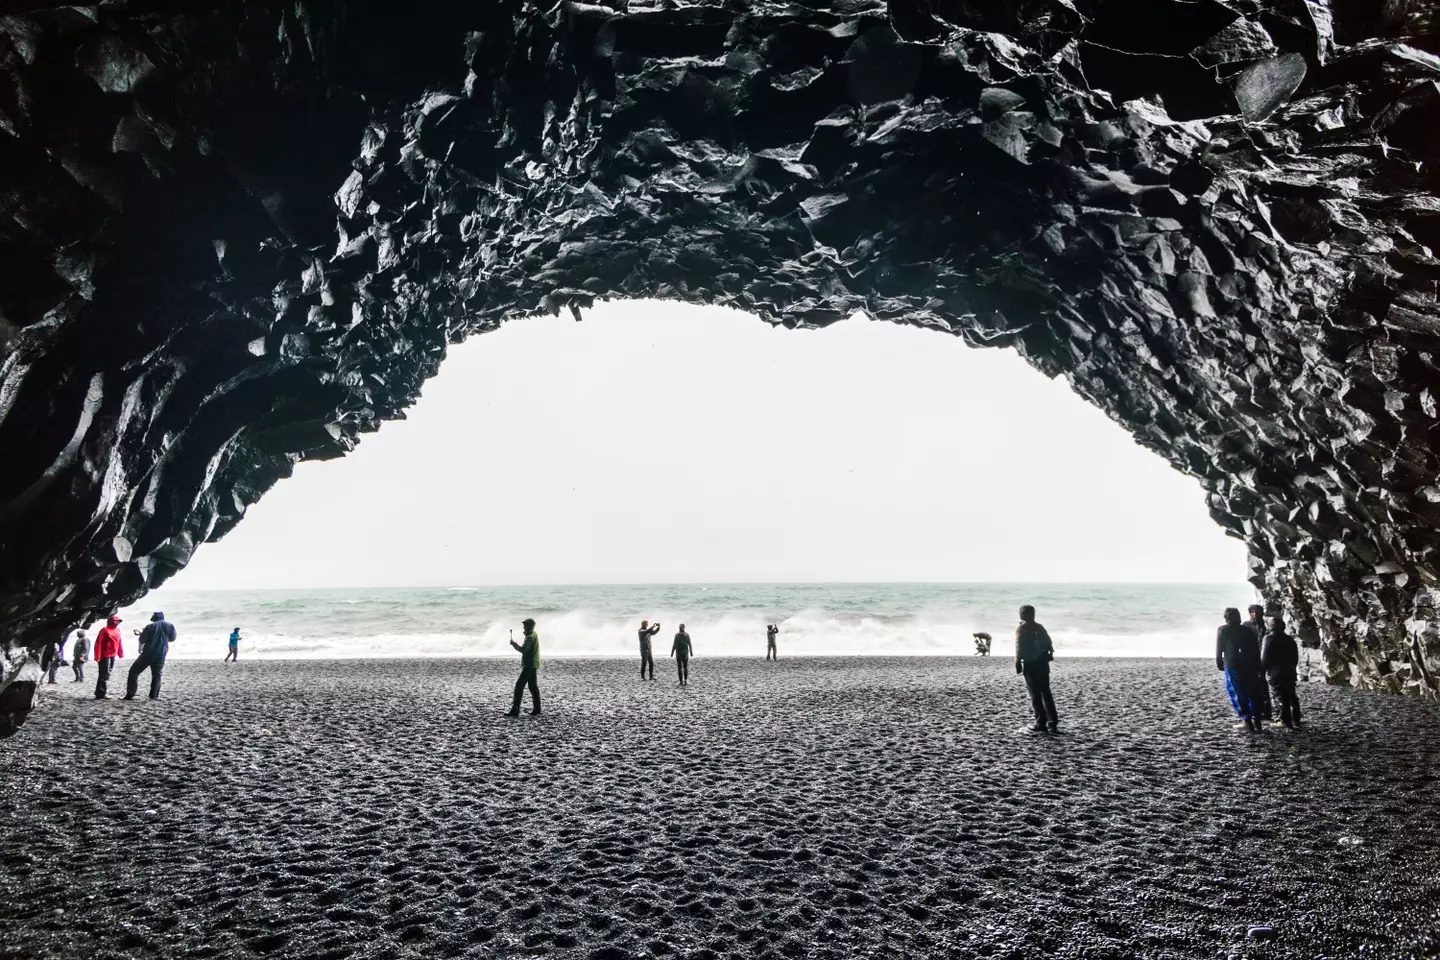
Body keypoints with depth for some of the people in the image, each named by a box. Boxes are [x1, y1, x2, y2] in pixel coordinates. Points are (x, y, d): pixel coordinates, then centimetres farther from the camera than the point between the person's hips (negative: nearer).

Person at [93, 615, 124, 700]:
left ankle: (99, 693, 20)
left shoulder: (117, 630, 12)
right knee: (104, 675, -5)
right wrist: (98, 656, -18)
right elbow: (98, 643, -14)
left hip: (112, 656, 8)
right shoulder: (105, 630, -11)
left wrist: (121, 654, 14)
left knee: (107, 674, 12)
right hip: (105, 656, -8)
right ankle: (102, 693, -1)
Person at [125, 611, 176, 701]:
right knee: (157, 674, 12)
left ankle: (130, 694, 3)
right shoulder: (170, 626, 2)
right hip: (161, 655, 2)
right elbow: (172, 639, 11)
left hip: (148, 653, -2)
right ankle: (154, 695, 2)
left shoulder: (150, 626, -3)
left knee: (134, 671, 10)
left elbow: (142, 640, 0)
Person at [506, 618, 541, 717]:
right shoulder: (534, 635, 16)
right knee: (533, 687, 12)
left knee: (519, 686, -9)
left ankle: (515, 710, -10)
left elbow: (524, 650, -21)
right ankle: (536, 710, 14)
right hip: (533, 665, 11)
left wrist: (514, 644, -10)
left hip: (529, 666, -11)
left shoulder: (531, 637, -16)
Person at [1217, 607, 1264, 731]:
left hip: (1232, 665, -4)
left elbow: (1219, 649, -2)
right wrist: (1257, 667, 14)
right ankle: (1257, 722, 6)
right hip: (1250, 666, 4)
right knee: (1253, 694, 8)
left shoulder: (1222, 630, 2)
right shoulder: (1247, 630, 12)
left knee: (1239, 693, 0)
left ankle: (1247, 720, -5)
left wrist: (1219, 664, 6)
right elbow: (1256, 649, 11)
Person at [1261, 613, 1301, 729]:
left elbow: (1264, 657, -11)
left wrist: (1262, 670, 1)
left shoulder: (1269, 638, -11)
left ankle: (1286, 722, -2)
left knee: (1282, 698, -3)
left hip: (1275, 673, -6)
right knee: (1292, 696, 16)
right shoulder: (1289, 639, 8)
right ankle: (1295, 721, 24)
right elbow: (1295, 657, 13)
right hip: (1290, 672, 6)